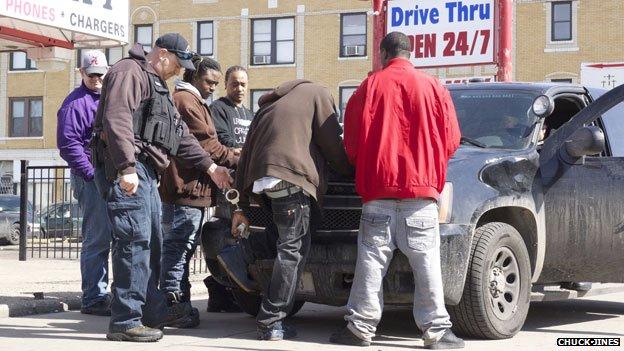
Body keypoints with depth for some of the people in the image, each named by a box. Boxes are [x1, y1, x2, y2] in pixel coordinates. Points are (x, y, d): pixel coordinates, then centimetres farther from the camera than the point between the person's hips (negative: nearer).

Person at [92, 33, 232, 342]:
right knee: (135, 239, -14)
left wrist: (210, 167, 20)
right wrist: (126, 168, -29)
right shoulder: (130, 72, -6)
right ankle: (125, 321, -12)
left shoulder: (158, 85, 27)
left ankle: (152, 310, 27)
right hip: (125, 169, -11)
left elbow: (180, 133, 27)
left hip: (144, 172, 11)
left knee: (152, 241, 16)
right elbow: (116, 120, -21)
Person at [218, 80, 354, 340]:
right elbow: (333, 145, 7)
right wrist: (354, 170, 23)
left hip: (260, 180, 7)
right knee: (293, 249, -4)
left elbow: (245, 157, 26)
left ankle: (239, 256, 3)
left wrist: (241, 205, 25)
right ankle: (270, 323, -6)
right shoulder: (316, 94, 14)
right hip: (291, 176, -7)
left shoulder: (268, 106, 32)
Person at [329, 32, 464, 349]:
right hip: (421, 186, 0)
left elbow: (352, 142, 6)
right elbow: (450, 140, 7)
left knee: (372, 258, 3)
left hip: (377, 190, 0)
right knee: (426, 260, 1)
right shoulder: (433, 87, 4)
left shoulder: (369, 87, 4)